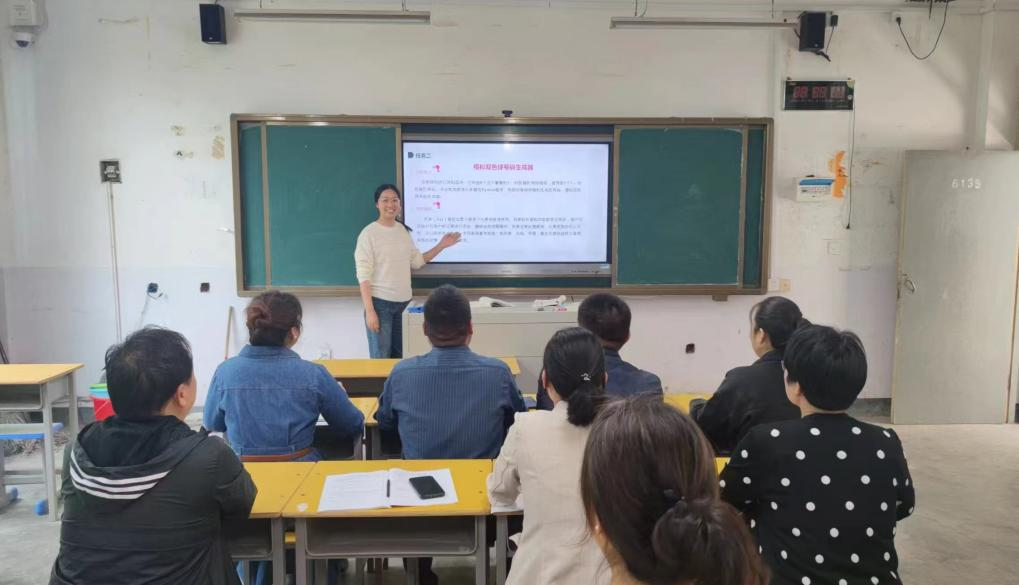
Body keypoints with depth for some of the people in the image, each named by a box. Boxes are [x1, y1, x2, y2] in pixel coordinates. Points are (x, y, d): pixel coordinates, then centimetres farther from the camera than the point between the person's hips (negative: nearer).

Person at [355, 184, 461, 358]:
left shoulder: (403, 230, 8)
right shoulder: (369, 234, -10)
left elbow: (417, 261, 17)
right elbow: (363, 275, -13)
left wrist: (441, 246, 8)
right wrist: (369, 311, -17)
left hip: (401, 302, 6)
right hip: (380, 302, -6)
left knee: (397, 356, 14)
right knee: (381, 358, -3)